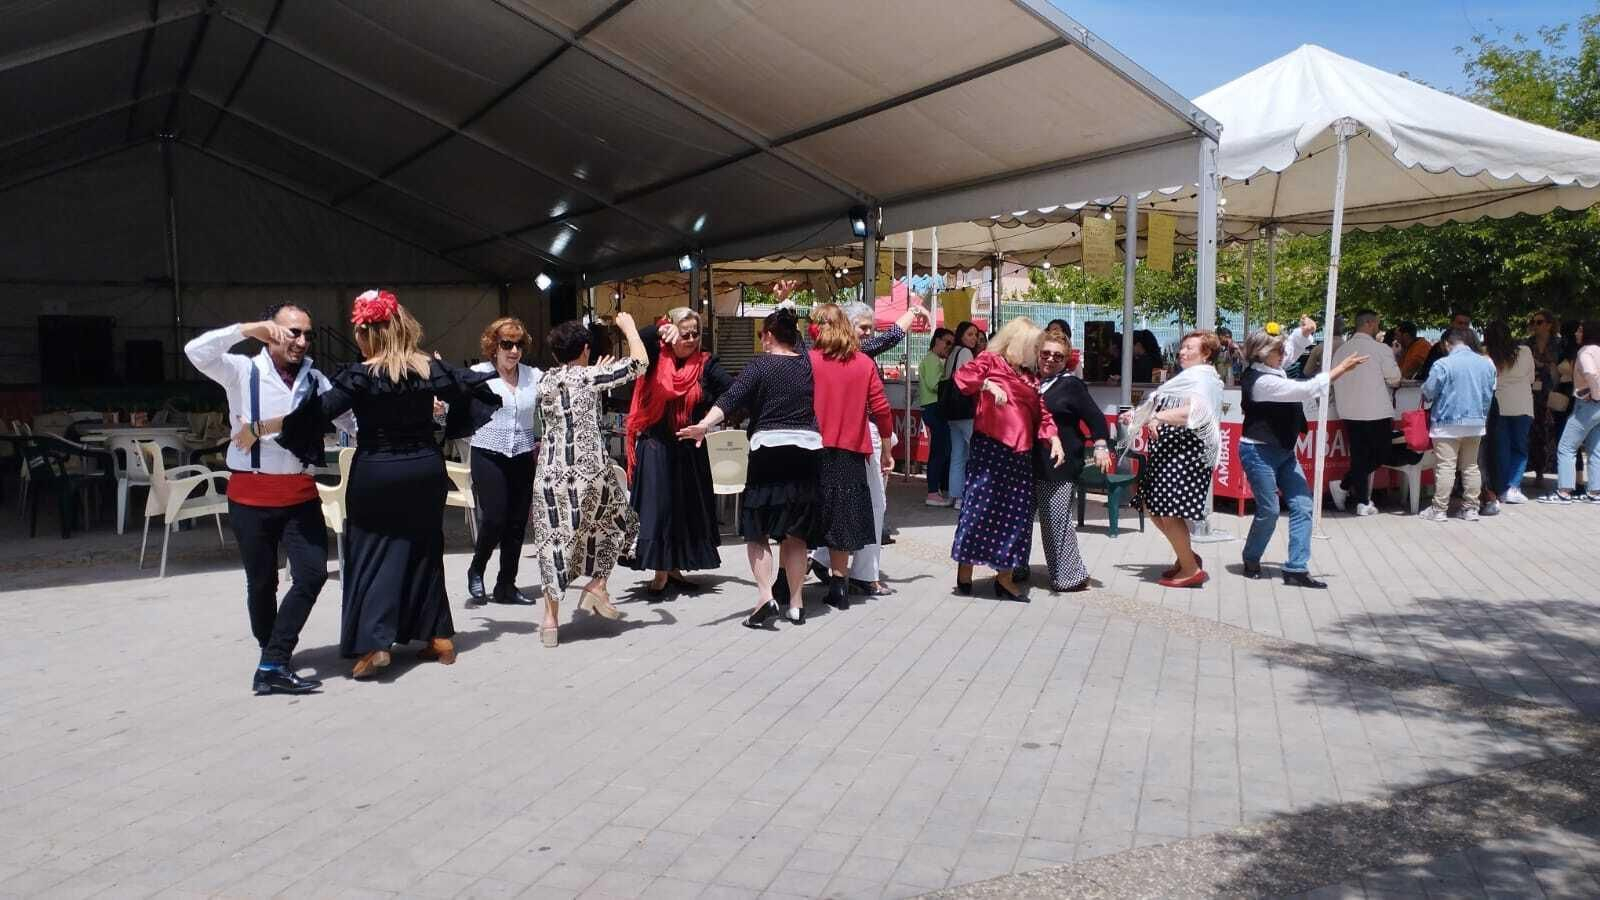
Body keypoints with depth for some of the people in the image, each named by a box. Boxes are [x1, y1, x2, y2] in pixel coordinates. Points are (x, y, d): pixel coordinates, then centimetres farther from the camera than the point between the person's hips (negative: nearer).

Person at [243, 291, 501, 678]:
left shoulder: (362, 375, -13)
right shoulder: (431, 368, -1)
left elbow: (315, 414, -18)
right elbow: (476, 391, 11)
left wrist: (258, 429, -11)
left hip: (377, 475, -4)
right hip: (426, 470, 4)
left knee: (374, 553, 5)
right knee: (425, 550, 15)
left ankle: (376, 643, -4)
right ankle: (440, 638, 19)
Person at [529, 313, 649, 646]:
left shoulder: (545, 381, 10)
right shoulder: (589, 376, -5)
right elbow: (640, 361, -4)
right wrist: (628, 325, 10)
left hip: (551, 471, 4)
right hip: (590, 470, -4)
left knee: (555, 539, 7)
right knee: (614, 522, 22)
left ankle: (551, 620, 6)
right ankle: (596, 588, 14)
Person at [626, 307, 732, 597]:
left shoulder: (705, 365, 0)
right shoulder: (657, 358, 0)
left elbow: (734, 389, -14)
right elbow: (638, 340, -19)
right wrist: (661, 330, -34)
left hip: (689, 448, 2)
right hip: (656, 446, -2)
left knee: (687, 508, 10)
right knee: (657, 508, -2)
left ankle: (673, 568, 25)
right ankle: (660, 575, 6)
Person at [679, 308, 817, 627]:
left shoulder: (760, 365, -2)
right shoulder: (809, 365, 9)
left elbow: (732, 398, -17)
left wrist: (705, 424, -29)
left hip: (768, 449, -4)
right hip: (807, 451, 4)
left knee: (757, 529, 5)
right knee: (795, 533, 13)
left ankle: (765, 595, -11)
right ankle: (795, 603, 16)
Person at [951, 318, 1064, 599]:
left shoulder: (1029, 377, 21)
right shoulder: (990, 360, 2)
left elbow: (1041, 413, 16)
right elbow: (962, 377, -11)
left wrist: (1054, 439, 2)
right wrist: (987, 384, -23)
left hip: (1020, 453, 7)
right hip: (990, 447, -7)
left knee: (1016, 511, 5)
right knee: (981, 505, -5)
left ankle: (1004, 576, 14)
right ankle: (964, 571, 5)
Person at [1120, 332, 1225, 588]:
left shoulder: (1201, 379, -12)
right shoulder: (1189, 377, 21)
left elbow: (1194, 412, -30)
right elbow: (1172, 410, 29)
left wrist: (1158, 416, -32)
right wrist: (1139, 415, 22)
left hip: (1184, 452, -11)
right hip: (1169, 450, 11)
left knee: (1169, 511, -7)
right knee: (1153, 506, 14)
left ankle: (1191, 569, 7)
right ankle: (1186, 556, 26)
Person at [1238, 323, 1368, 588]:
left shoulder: (1270, 368, 5)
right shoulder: (1262, 381, -22)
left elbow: (1291, 348, 25)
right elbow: (1307, 390, -25)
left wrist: (1304, 332, 3)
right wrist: (1341, 368, -19)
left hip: (1283, 451, 10)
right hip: (1259, 452, -10)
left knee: (1302, 505, 1)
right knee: (1269, 511, -3)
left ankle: (1296, 569, 2)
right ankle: (1251, 561, 21)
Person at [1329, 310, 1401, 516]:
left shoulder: (1341, 350, 4)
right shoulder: (1381, 350, -10)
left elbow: (1335, 378, 10)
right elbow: (1395, 379, -6)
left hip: (1350, 412, 5)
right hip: (1377, 412, -5)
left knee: (1359, 456, 9)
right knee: (1380, 454, 10)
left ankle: (1363, 502, 7)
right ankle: (1343, 485, -1)